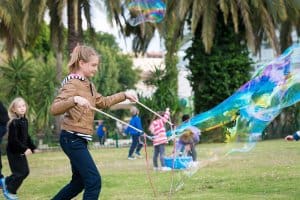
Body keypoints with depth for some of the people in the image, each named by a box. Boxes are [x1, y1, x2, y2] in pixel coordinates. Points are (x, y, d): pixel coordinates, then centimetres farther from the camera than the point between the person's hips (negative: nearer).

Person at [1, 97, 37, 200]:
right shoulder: (14, 123, -20)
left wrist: (33, 147, 14)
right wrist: (24, 149, -27)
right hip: (14, 152, -8)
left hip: (21, 151, 8)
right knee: (20, 173, -4)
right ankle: (9, 191, 13)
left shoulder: (25, 120, 6)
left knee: (25, 171, 12)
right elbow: (13, 139, -24)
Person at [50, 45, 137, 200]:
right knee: (94, 180, -13)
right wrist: (75, 100, -42)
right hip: (72, 139, -10)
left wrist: (124, 95, 24)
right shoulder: (72, 84, -14)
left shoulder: (88, 85, 14)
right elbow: (54, 109, -27)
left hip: (78, 140, 10)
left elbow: (103, 102, 31)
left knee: (79, 182, 17)